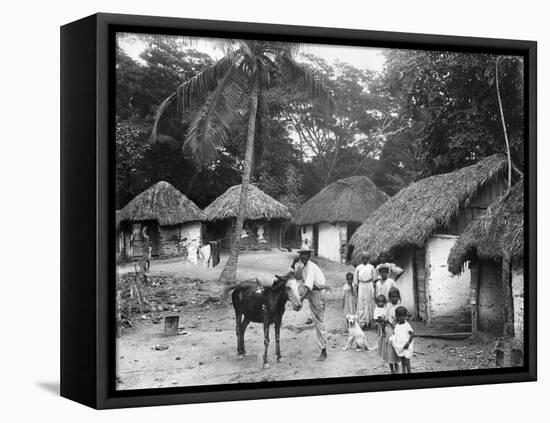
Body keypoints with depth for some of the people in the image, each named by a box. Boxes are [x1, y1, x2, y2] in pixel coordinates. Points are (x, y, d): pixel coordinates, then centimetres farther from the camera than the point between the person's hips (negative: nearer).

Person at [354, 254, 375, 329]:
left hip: (369, 286, 1)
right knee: (361, 304, -2)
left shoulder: (371, 267, 5)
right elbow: (356, 279, 8)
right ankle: (362, 322, 1)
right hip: (361, 286, -1)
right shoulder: (358, 268, 3)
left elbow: (374, 278, 10)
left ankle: (369, 321, 14)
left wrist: (374, 288, 8)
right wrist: (356, 286, 5)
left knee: (369, 304, 4)